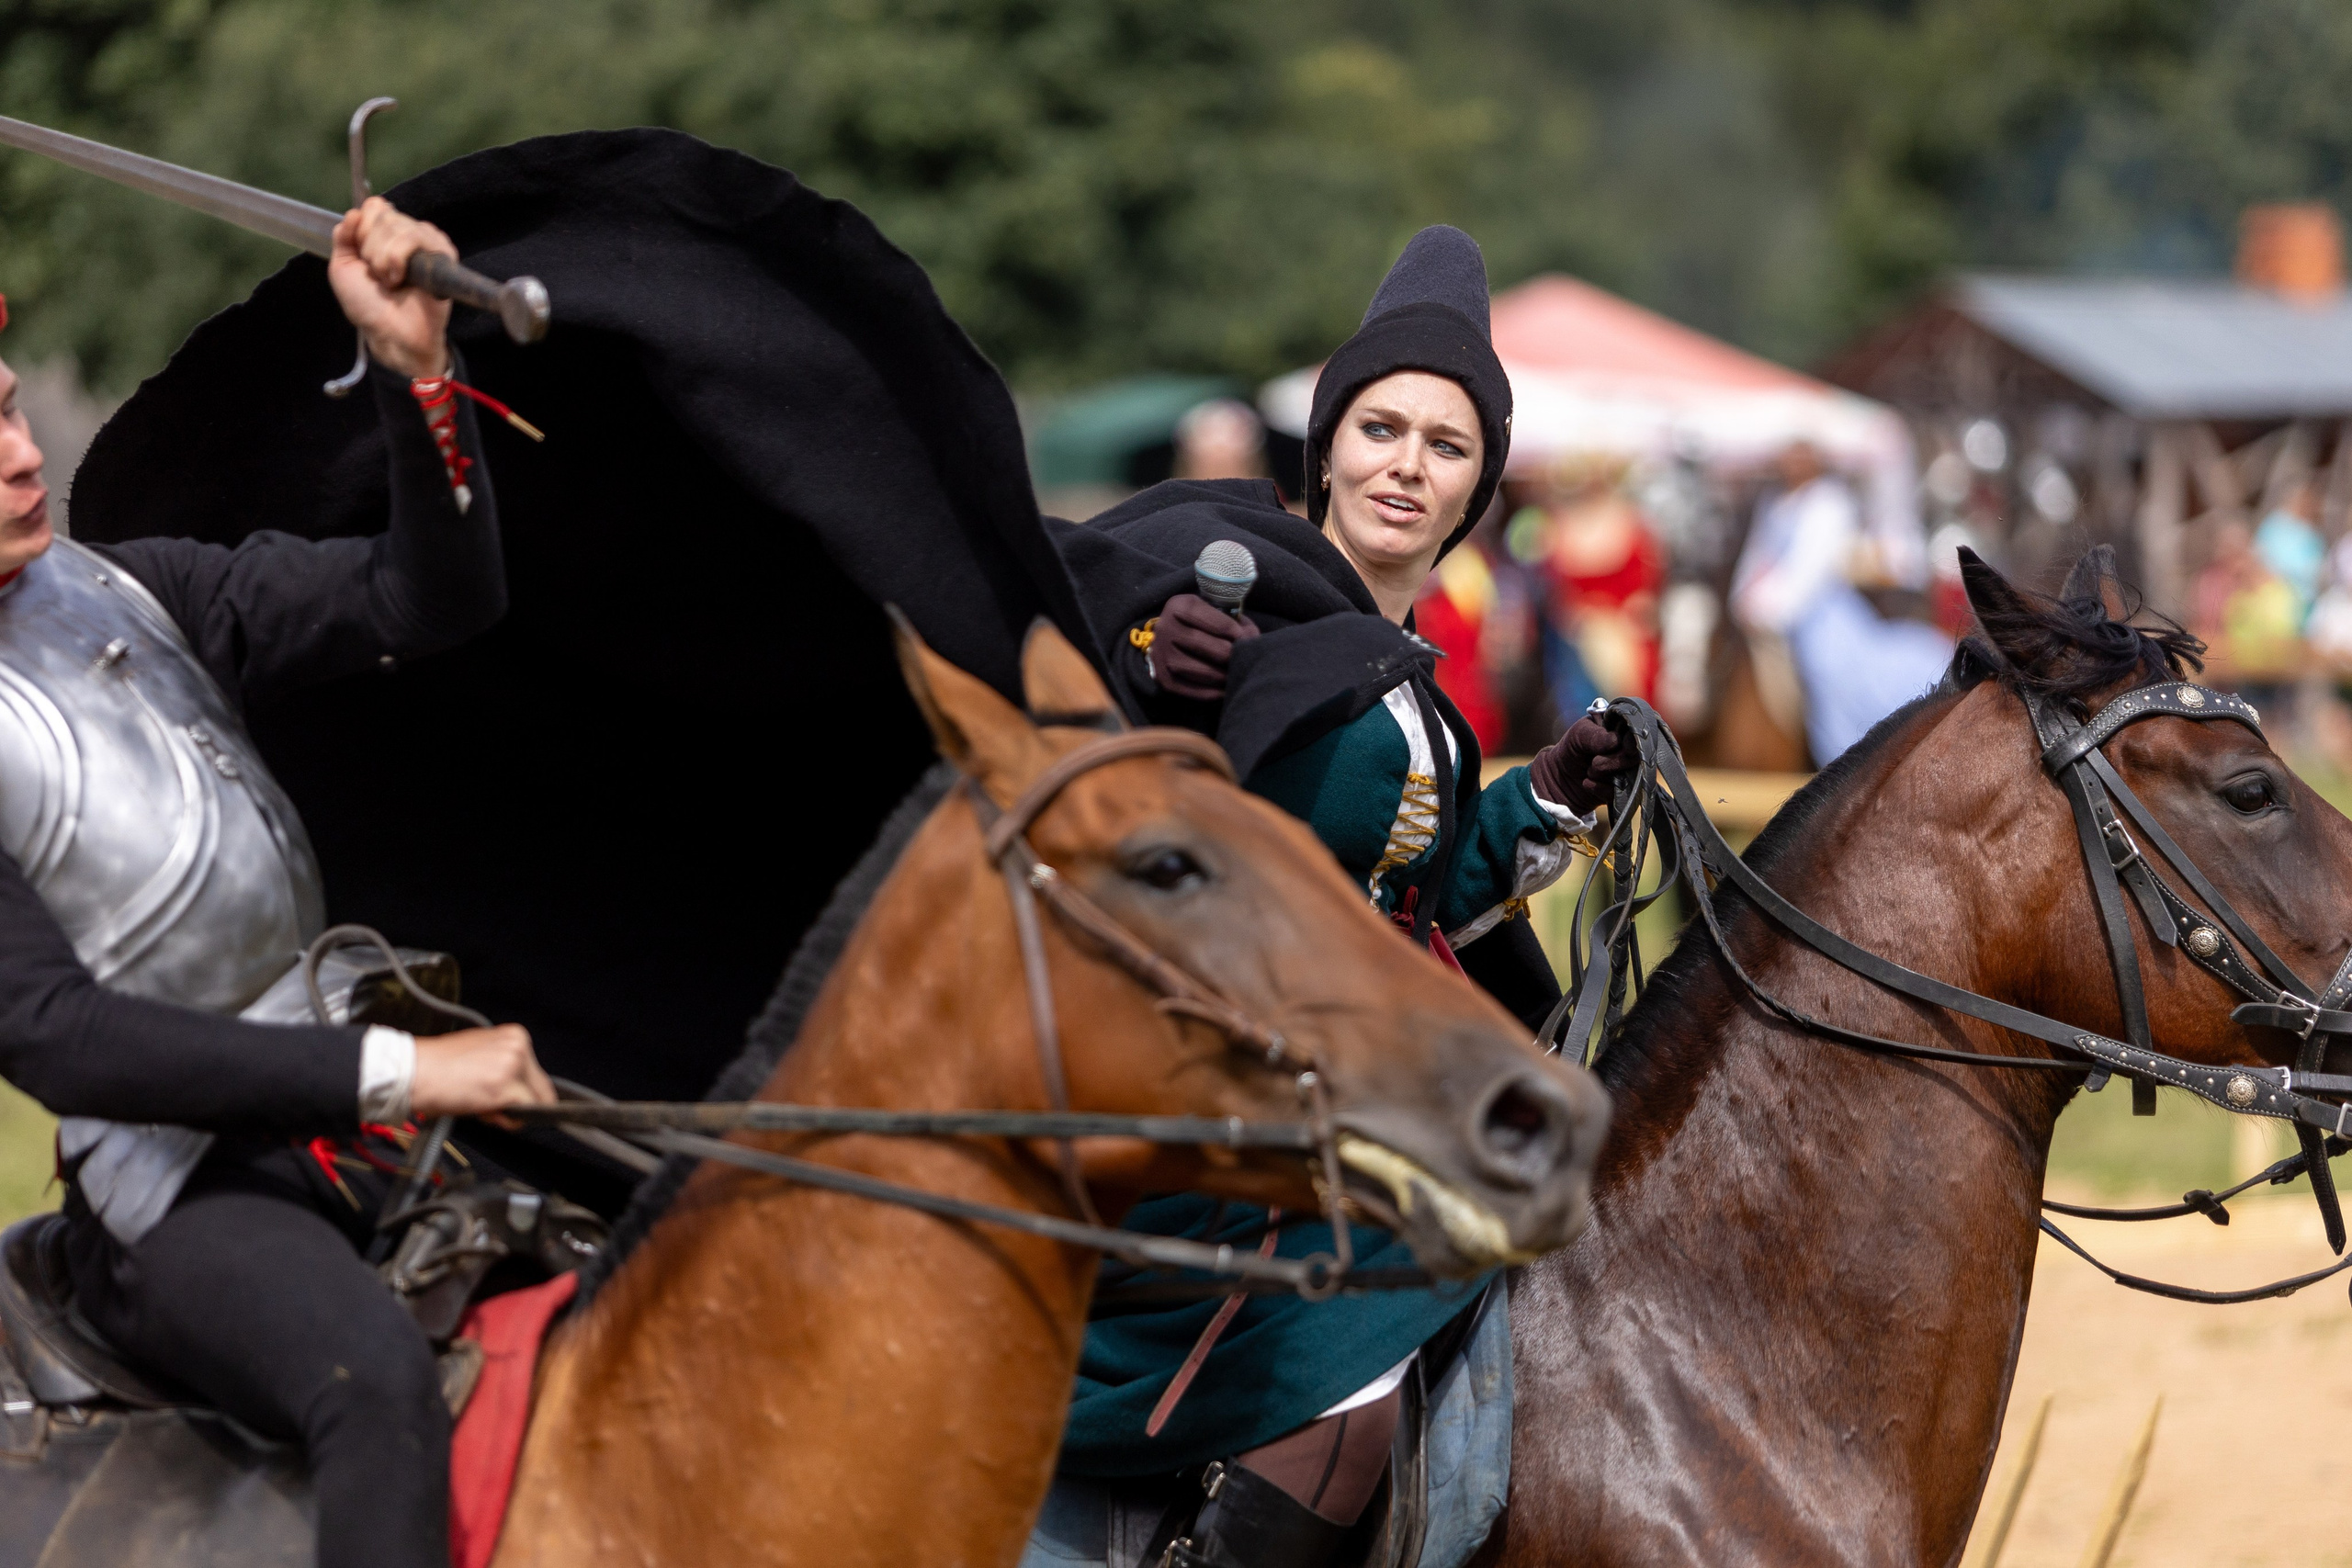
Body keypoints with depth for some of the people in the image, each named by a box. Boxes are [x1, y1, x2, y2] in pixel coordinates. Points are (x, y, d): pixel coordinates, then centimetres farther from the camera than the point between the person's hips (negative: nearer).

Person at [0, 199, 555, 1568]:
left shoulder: (124, 593, 9)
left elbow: (436, 605, 5)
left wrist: (418, 366, -13)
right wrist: (389, 1074, -24)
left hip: (347, 1116, 8)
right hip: (177, 1188, -8)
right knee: (379, 1378, -36)